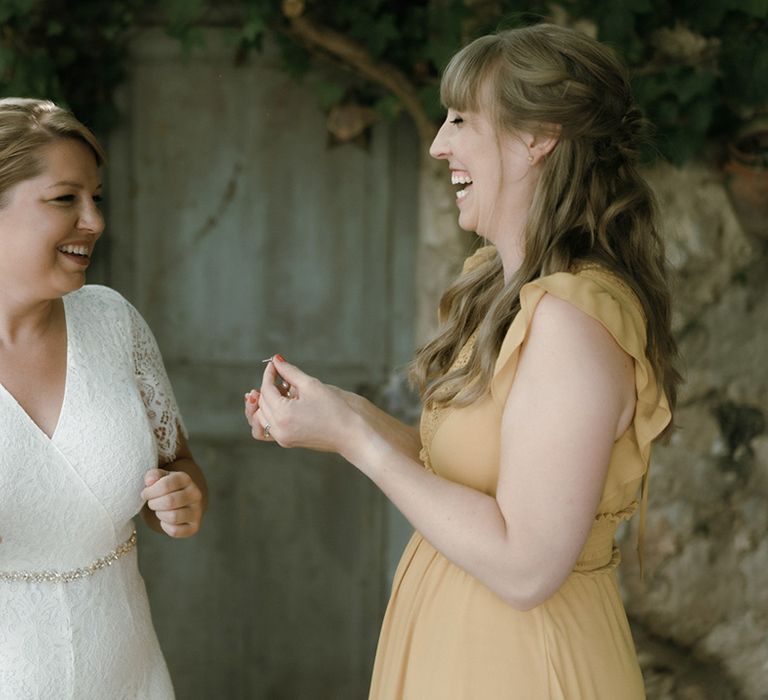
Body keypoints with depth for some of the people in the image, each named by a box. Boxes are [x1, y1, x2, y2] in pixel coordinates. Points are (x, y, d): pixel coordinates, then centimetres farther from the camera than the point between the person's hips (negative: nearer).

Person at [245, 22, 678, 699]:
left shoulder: (573, 318, -24)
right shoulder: (500, 287, 6)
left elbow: (525, 566, -27)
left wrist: (352, 437, -22)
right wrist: (356, 416, -1)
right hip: (454, 640, 9)